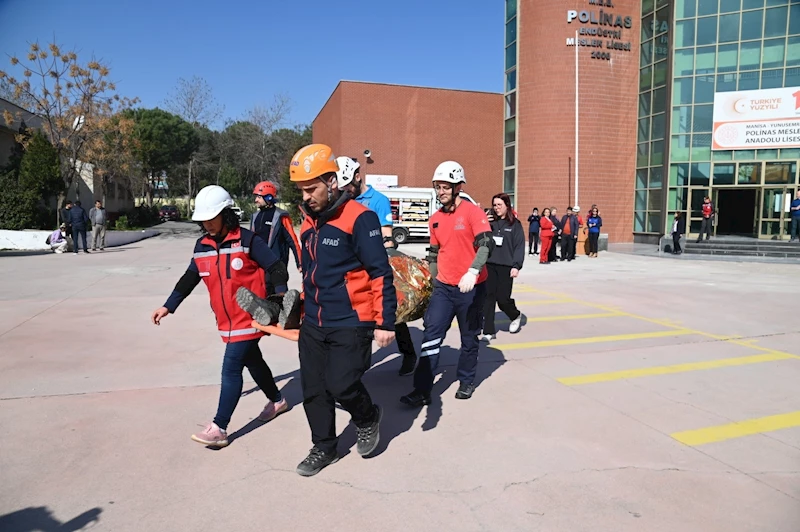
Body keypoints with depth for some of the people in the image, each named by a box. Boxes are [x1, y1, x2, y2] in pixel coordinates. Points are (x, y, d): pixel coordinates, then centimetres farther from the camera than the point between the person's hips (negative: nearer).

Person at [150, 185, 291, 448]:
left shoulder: (247, 240, -15)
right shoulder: (202, 246, 4)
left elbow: (277, 269, -15)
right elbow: (189, 278, 13)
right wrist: (168, 306, 9)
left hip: (248, 318, -7)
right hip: (226, 321, 7)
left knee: (231, 369, -8)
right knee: (252, 362, 20)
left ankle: (219, 428, -1)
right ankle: (277, 400, 41)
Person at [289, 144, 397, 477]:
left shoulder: (359, 217, -15)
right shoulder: (309, 221, 9)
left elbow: (380, 273, -16)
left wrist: (385, 322, -17)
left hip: (351, 324, -7)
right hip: (313, 324, 7)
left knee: (341, 385, -11)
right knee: (313, 390, 10)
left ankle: (368, 418, 22)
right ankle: (324, 448, 30)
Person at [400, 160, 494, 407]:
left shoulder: (473, 212, -10)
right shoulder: (435, 219, 8)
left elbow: (486, 243, -23)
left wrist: (473, 271, -37)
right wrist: (433, 283, 18)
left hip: (471, 288, -4)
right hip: (443, 287, 5)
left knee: (469, 338, 11)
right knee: (431, 336, -2)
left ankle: (466, 381, 31)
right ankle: (422, 390, 1)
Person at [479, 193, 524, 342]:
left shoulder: (515, 224, 2)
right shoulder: (490, 222, 9)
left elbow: (520, 246, -4)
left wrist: (516, 266, -14)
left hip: (506, 267, -3)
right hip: (489, 265, 3)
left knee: (502, 298, 0)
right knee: (488, 298, -1)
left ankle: (516, 315, 32)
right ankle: (489, 331, 5)